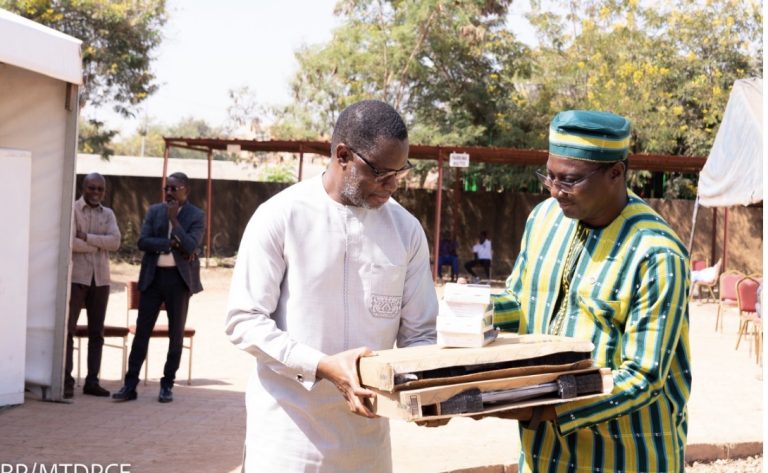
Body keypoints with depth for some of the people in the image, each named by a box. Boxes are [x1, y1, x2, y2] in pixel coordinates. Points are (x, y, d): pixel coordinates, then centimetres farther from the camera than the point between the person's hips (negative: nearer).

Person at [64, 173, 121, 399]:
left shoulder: (108, 214, 12)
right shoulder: (72, 210, -1)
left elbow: (115, 242, -4)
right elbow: (70, 242, -15)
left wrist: (87, 238, -12)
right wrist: (99, 245, -7)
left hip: (100, 279, 5)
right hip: (76, 277, -5)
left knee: (97, 332, 6)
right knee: (68, 329, -6)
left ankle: (92, 380, 11)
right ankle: (67, 380, -4)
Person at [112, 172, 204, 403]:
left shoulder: (196, 216, 0)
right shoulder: (155, 211, 9)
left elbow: (191, 246, -14)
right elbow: (143, 241, -3)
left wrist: (174, 219, -15)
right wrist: (172, 244, -13)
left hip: (179, 277, -2)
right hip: (153, 276, 2)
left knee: (176, 332, 4)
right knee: (142, 330, 0)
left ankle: (167, 385, 14)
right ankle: (130, 384, 2)